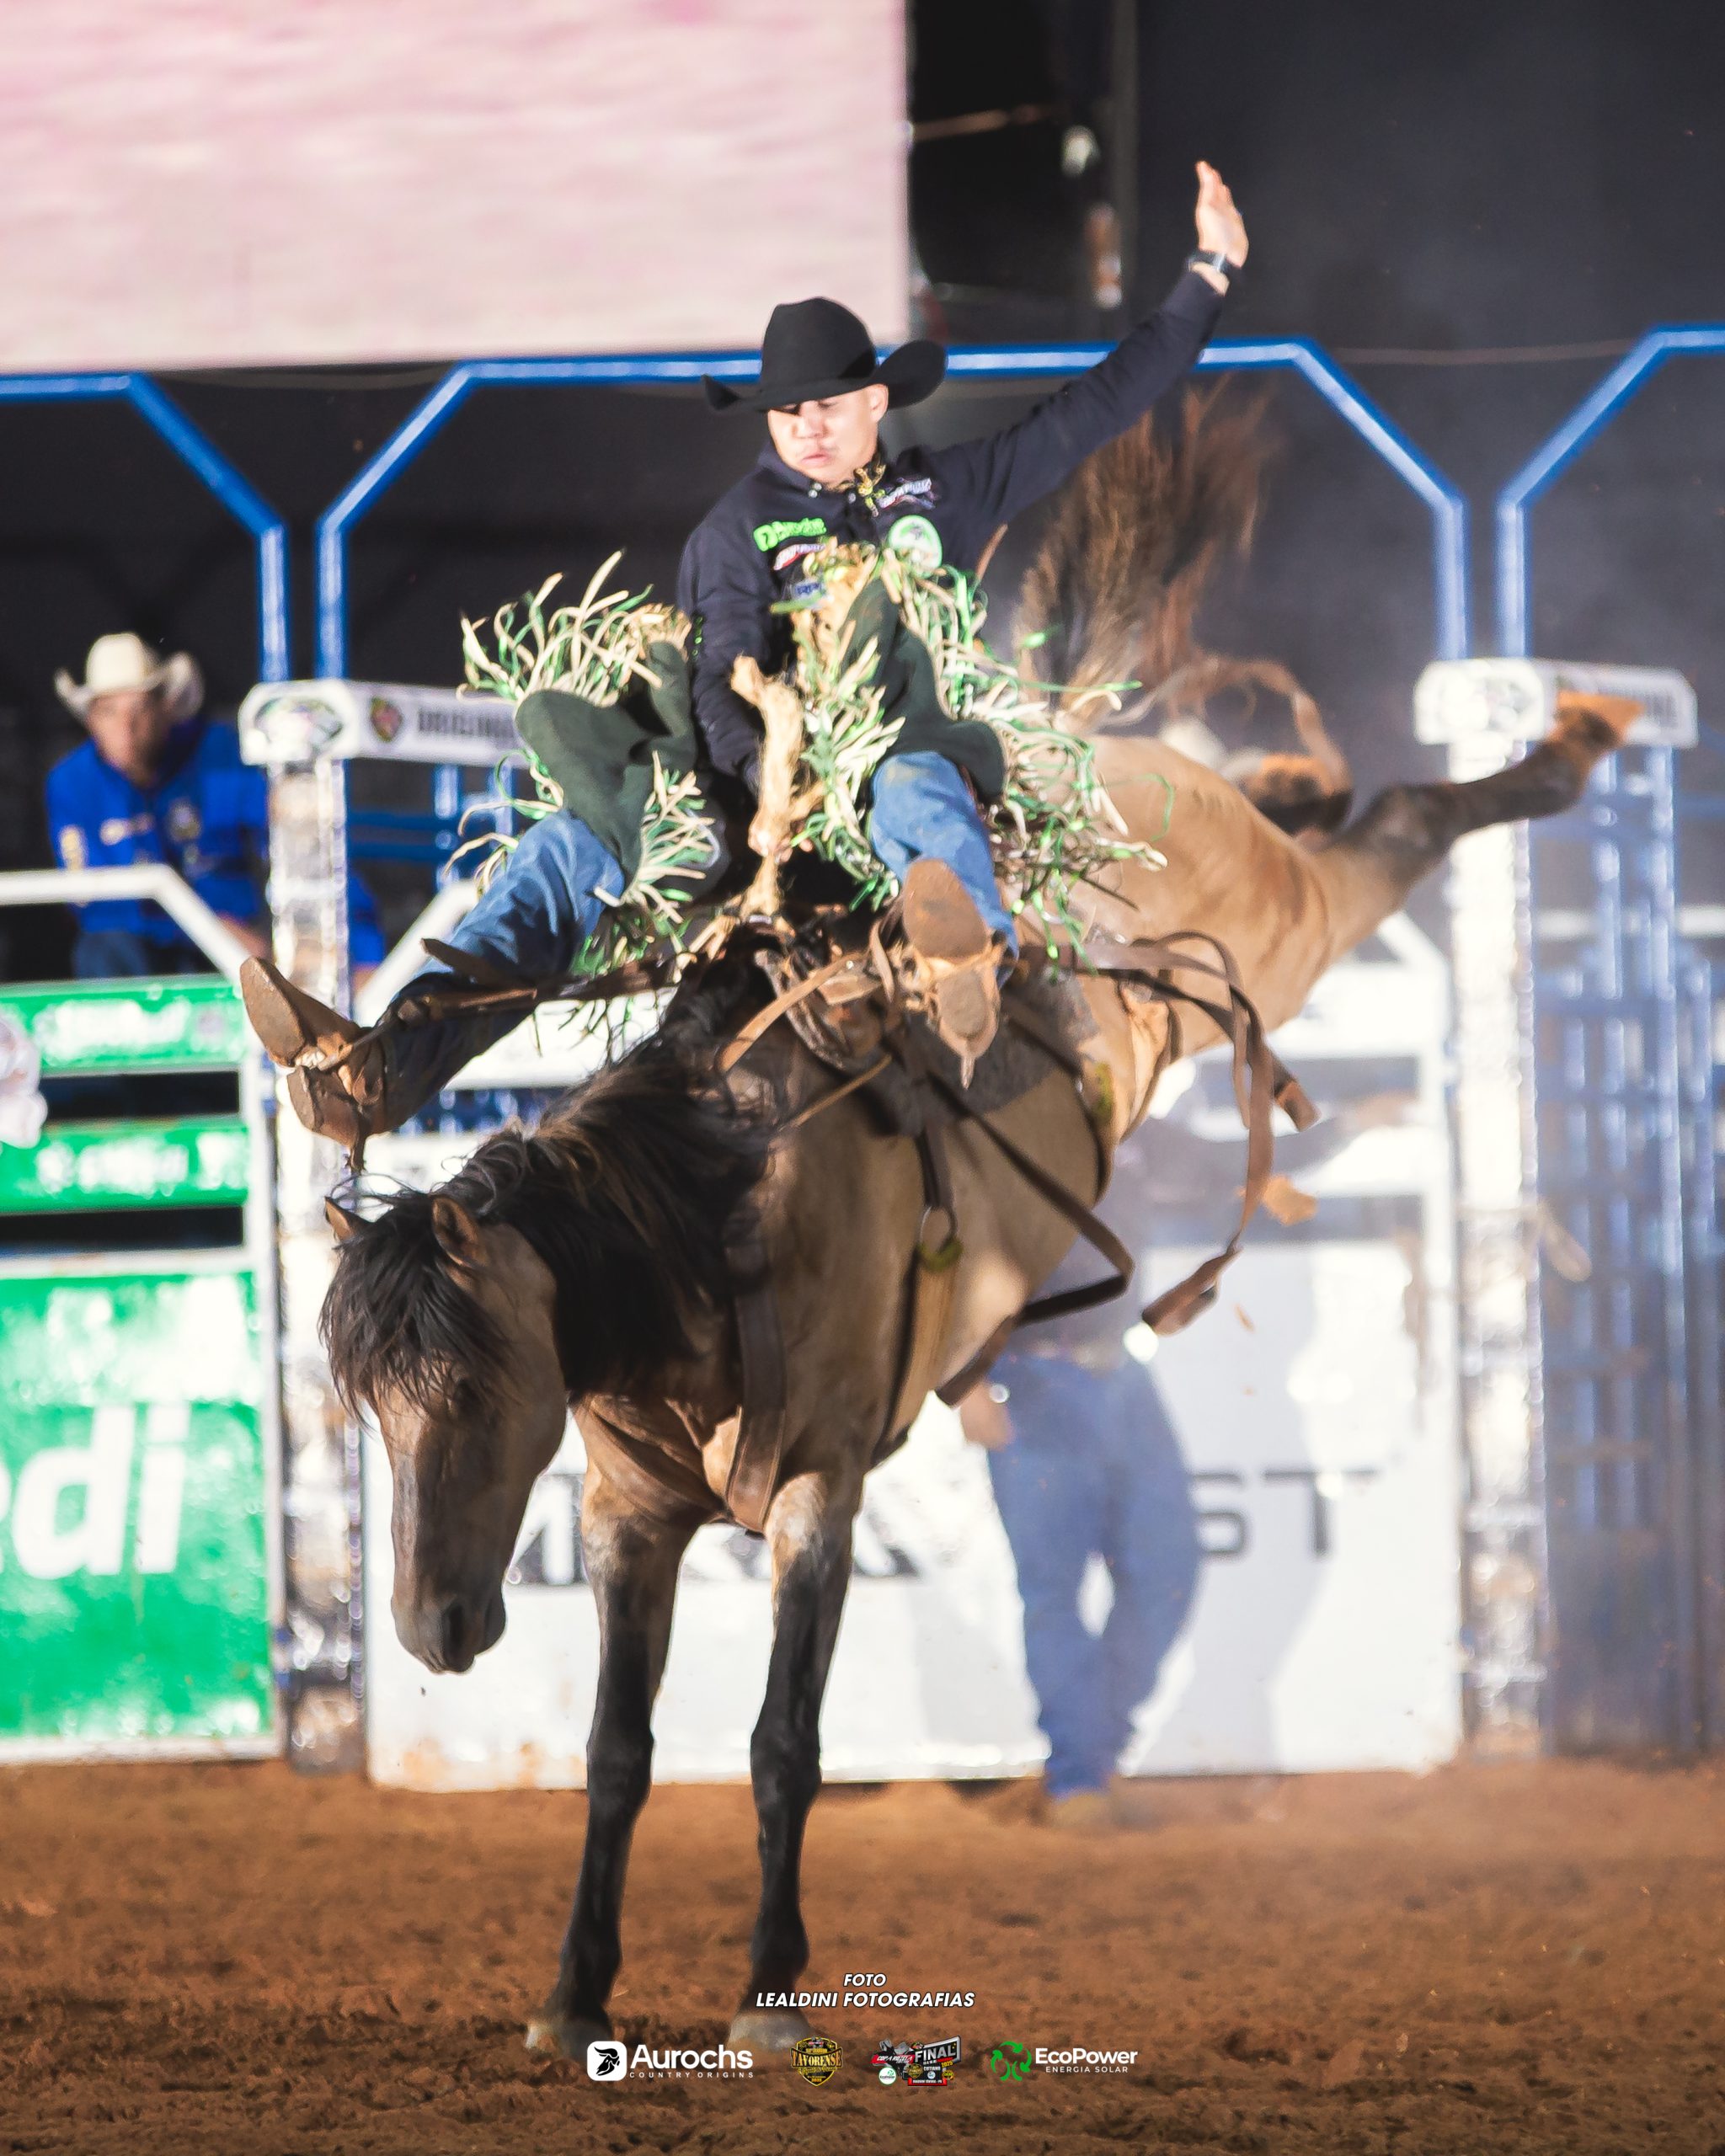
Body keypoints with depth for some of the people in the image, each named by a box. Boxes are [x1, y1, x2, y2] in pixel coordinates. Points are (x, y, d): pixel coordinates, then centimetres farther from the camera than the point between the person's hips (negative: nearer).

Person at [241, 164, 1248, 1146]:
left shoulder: (944, 490, 20)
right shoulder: (742, 528, 14)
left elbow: (1093, 411, 26)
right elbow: (724, 677, -2)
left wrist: (1209, 278, 26)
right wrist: (766, 771, -24)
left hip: (919, 746, -1)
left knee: (917, 791, -42)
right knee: (573, 848, -22)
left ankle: (968, 959, -80)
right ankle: (382, 1069, -38)